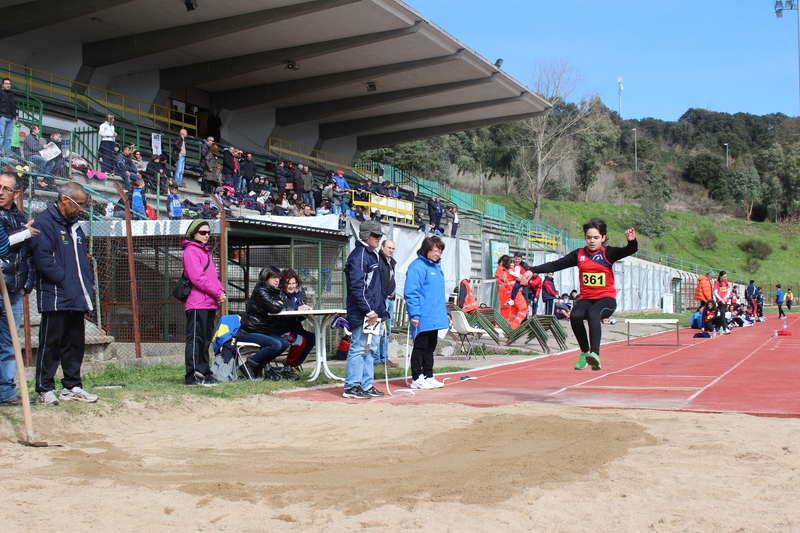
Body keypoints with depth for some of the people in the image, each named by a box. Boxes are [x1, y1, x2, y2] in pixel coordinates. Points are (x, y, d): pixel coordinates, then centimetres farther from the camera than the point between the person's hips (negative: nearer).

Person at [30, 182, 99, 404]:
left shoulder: (74, 225, 18)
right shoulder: (44, 222, -9)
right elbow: (42, 257, -18)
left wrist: (87, 284, 13)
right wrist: (65, 279, -16)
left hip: (77, 298, 8)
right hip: (55, 297, -8)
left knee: (75, 343, 11)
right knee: (50, 344, -2)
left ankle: (72, 386, 20)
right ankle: (45, 389, 6)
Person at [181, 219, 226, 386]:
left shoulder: (206, 252, 23)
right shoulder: (191, 251, -6)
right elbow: (197, 278, -16)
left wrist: (221, 292, 4)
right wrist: (217, 294, -13)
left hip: (210, 304, 9)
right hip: (197, 304, -9)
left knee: (205, 340, 12)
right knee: (195, 339, -9)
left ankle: (203, 372, 17)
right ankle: (193, 376, -10)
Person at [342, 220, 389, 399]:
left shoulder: (373, 255, 18)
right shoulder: (358, 255, -14)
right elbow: (356, 287, -21)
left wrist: (381, 309, 18)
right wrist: (368, 311, -21)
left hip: (373, 312, 10)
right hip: (361, 313, -10)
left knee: (370, 348, 13)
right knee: (359, 348, -7)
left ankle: (366, 385, 20)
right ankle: (351, 387, -1)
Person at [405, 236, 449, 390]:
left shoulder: (436, 267, 15)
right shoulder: (417, 266, -13)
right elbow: (411, 293, -17)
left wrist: (444, 312, 19)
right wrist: (414, 315, -21)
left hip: (435, 317, 9)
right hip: (423, 318, -9)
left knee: (430, 347, 14)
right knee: (420, 347, -1)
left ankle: (428, 377, 22)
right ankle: (417, 379, 6)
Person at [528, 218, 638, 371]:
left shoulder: (608, 253, 0)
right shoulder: (579, 254, 6)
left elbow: (630, 250, -14)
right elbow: (555, 265, 5)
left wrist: (632, 241, -37)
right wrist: (533, 270, -4)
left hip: (606, 298, -3)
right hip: (586, 298, 3)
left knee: (593, 314, -35)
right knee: (575, 316, -28)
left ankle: (595, 354, -46)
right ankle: (585, 353, -7)